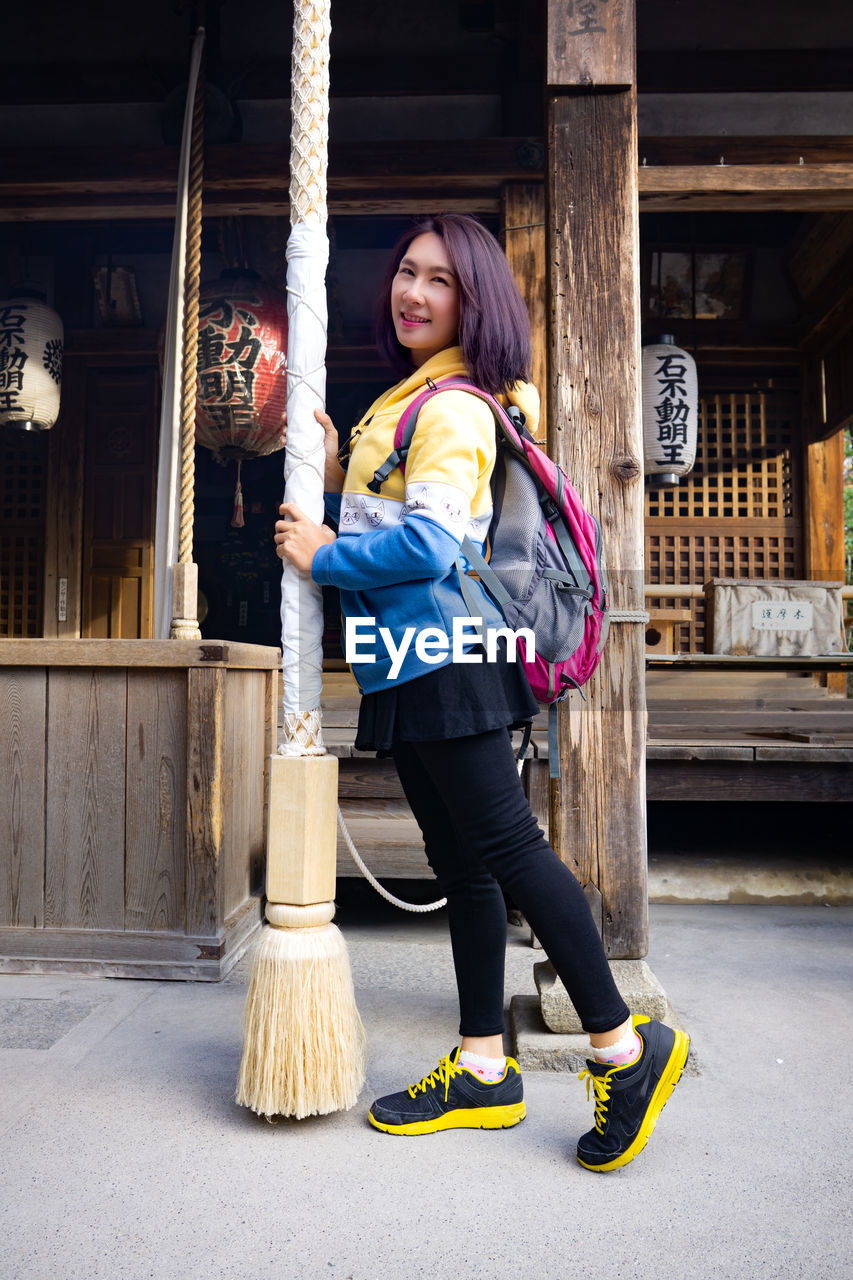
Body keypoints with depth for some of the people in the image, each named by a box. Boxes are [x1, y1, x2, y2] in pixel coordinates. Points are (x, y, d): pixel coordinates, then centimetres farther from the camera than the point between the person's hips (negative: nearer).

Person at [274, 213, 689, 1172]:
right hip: (412, 668, 10)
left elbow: (427, 545, -19)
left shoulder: (453, 407, -9)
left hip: (446, 660, -10)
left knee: (506, 849, -6)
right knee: (459, 861, 11)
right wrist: (338, 480, 10)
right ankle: (483, 1072, 23)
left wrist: (323, 556, -8)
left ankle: (625, 1047, 10)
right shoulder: (406, 401, 22)